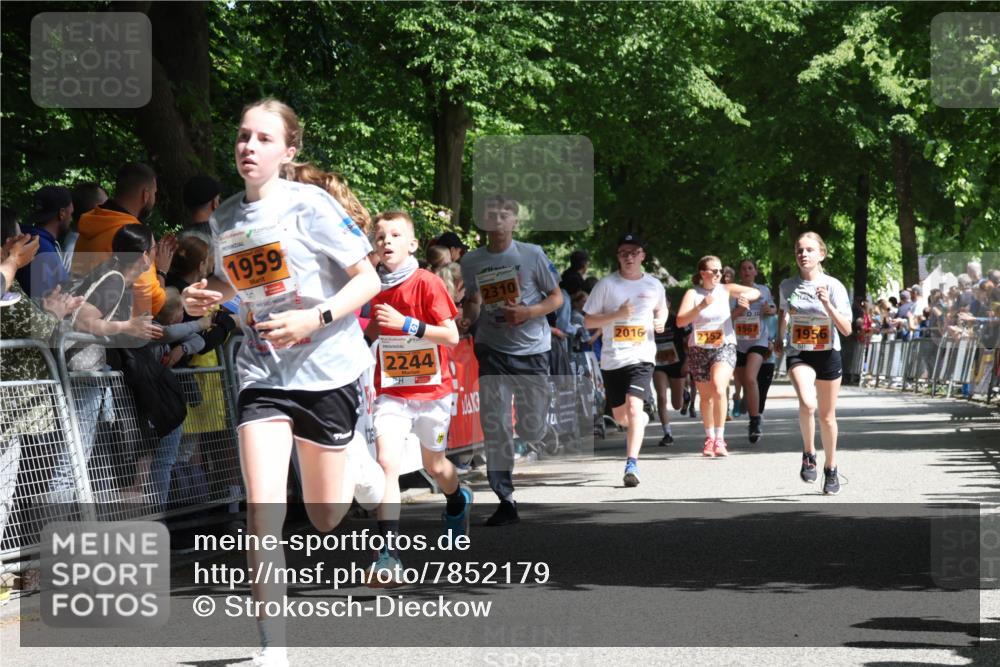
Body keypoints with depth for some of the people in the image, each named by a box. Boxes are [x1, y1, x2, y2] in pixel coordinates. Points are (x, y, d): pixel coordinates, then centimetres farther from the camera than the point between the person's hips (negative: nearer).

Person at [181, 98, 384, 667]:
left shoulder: (310, 205, -10)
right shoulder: (224, 218, 5)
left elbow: (368, 279, -8)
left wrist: (315, 319, -21)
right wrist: (207, 298, 1)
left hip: (327, 369, -3)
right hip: (262, 376, 3)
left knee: (327, 519, 8)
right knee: (263, 508, -14)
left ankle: (354, 456, 43)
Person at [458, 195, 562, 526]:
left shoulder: (532, 255, -6)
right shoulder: (471, 262, 1)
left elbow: (556, 297, 1)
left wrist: (527, 313, -17)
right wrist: (466, 317, -8)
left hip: (531, 350, -1)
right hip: (492, 350, 1)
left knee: (531, 430, 3)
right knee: (494, 428, -8)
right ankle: (506, 501, -2)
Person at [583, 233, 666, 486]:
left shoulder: (654, 285, 5)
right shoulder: (606, 284, -1)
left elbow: (661, 308, 27)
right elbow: (588, 321, -2)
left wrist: (660, 321, 4)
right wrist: (617, 314, -16)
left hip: (642, 355, -1)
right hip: (612, 358, 1)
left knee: (633, 406, -22)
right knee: (620, 415, 14)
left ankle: (632, 464, -24)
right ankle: (641, 420, 50)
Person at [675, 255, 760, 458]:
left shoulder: (726, 290, 2)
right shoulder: (692, 294, -4)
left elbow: (756, 292, 10)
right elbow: (680, 321, -14)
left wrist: (747, 296, -14)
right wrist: (701, 306, -26)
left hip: (725, 346, -1)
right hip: (699, 349, 1)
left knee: (718, 388, -23)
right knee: (706, 396, 10)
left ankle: (719, 438, -17)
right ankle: (709, 437, 30)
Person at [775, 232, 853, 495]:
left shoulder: (833, 286, -10)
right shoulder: (787, 286, -1)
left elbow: (846, 330, -15)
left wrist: (827, 304, -26)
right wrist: (780, 337, 20)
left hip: (827, 354, 0)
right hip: (798, 354, 0)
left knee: (827, 416, 11)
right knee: (807, 403, -27)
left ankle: (830, 468, 31)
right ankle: (809, 453, -5)